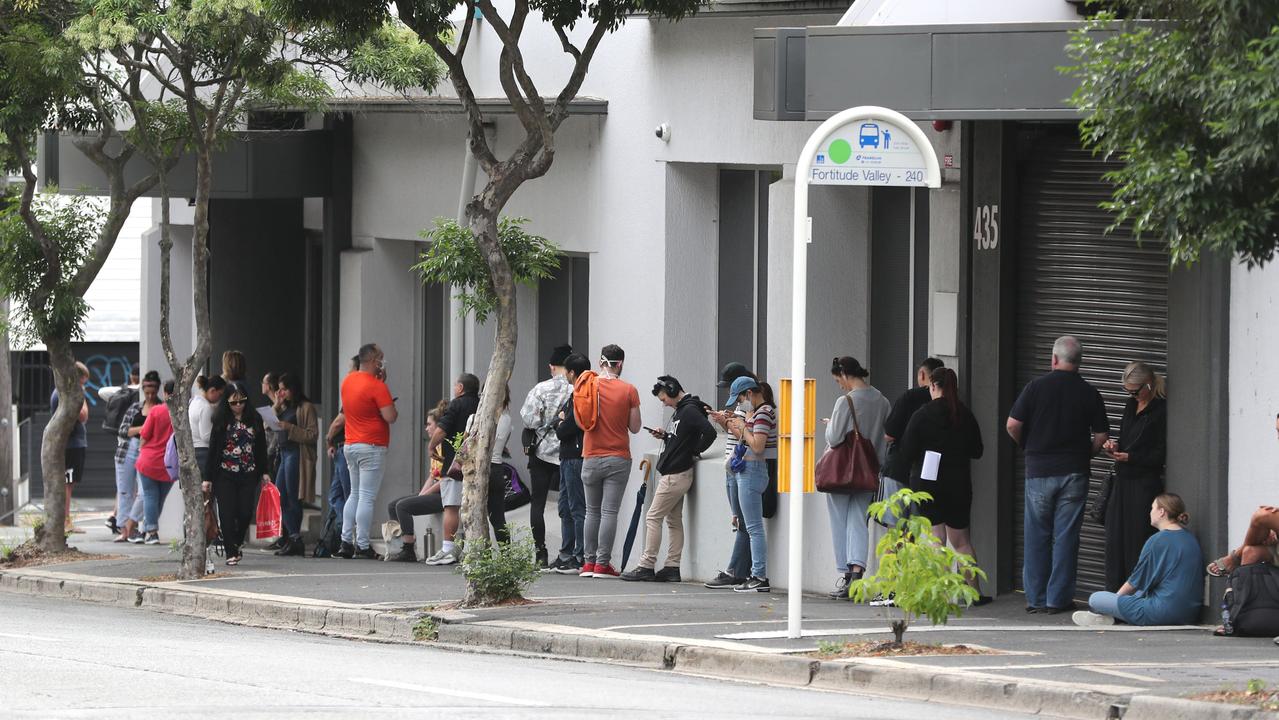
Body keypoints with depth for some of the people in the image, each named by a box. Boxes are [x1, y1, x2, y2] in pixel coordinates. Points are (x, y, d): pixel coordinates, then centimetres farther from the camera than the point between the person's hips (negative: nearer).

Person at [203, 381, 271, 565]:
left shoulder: (255, 420, 5)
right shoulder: (221, 421, -1)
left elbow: (261, 447, 12)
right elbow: (212, 450, -1)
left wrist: (264, 472, 9)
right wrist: (207, 478, -3)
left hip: (248, 474, 2)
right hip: (225, 475, -2)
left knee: (245, 513, -2)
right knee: (227, 514, -4)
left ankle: (236, 543, 24)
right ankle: (231, 552, 4)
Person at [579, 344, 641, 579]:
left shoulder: (585, 386, -1)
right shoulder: (628, 390, -6)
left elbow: (579, 422, 5)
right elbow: (635, 427, -3)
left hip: (591, 458, 2)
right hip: (618, 458, -2)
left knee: (592, 511, 11)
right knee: (609, 512, -3)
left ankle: (589, 562, 9)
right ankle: (602, 563, -6)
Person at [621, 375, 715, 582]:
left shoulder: (690, 411, -15)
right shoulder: (681, 410, 16)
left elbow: (709, 433, -26)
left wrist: (695, 452, -13)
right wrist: (665, 436, 7)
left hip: (675, 475, -11)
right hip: (675, 474, 11)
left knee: (653, 517, -7)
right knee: (674, 520, 10)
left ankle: (646, 566, -6)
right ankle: (672, 567, 11)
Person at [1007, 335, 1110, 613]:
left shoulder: (1036, 387, -4)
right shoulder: (1089, 393, 0)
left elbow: (1013, 426, -5)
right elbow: (1101, 436, 0)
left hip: (1039, 469, 0)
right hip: (1074, 473, 0)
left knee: (1037, 536, 8)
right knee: (1066, 536, 4)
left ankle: (1035, 598, 10)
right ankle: (1058, 598, 4)